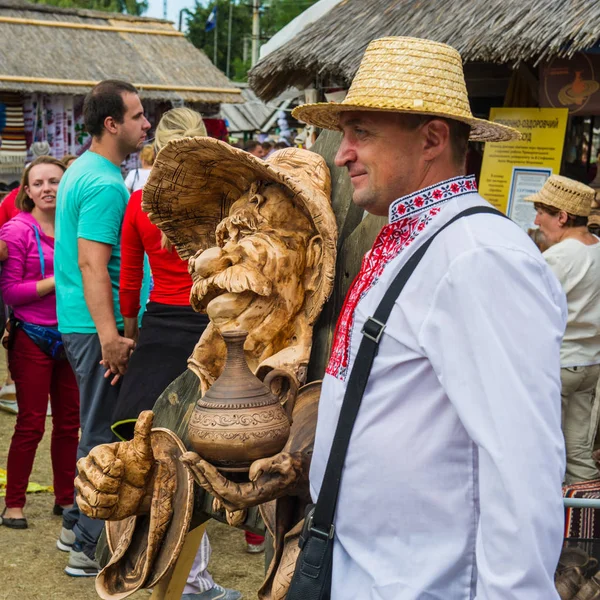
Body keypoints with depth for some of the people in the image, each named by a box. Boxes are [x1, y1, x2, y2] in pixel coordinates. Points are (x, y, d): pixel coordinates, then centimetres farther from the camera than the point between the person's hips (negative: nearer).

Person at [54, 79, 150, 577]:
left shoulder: (82, 170, 15)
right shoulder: (105, 184, -18)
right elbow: (92, 264, -25)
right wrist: (111, 336, -29)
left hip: (81, 323, 10)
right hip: (98, 325, -10)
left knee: (98, 428, 19)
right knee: (104, 434, -2)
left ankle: (77, 525, 29)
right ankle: (90, 548, 6)